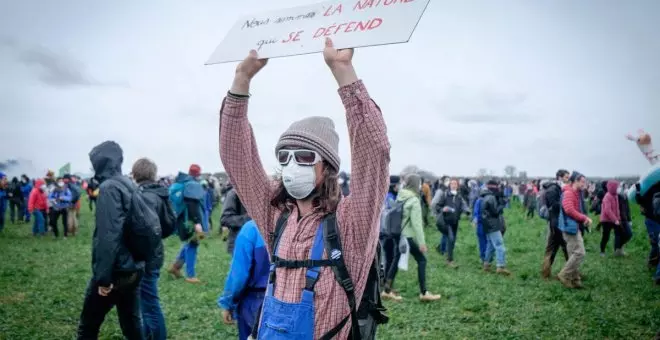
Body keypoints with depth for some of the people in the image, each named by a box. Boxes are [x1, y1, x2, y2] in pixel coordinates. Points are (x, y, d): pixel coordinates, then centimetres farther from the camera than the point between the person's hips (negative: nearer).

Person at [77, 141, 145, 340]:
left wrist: (103, 277, -22)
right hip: (134, 269, 8)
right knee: (132, 323, 14)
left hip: (115, 272, -8)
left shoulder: (109, 188, -15)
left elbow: (108, 235, -23)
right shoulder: (130, 186, 11)